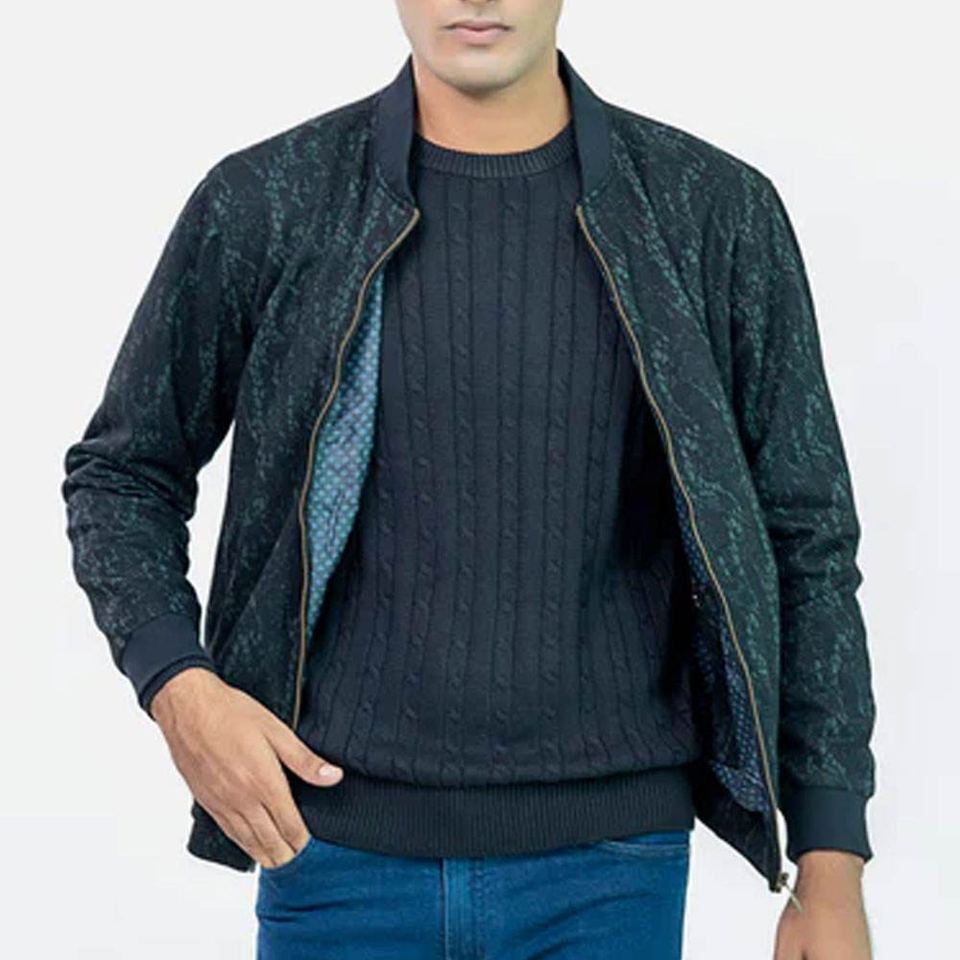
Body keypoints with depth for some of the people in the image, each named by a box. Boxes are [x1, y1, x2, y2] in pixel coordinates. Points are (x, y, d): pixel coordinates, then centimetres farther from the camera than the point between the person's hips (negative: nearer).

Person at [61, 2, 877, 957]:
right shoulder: (264, 204, -2)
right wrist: (177, 686, -9)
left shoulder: (715, 210, -1)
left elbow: (805, 537, 2)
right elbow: (121, 473, 9)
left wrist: (833, 867, -1)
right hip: (341, 847, 1)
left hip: (609, 865, 0)